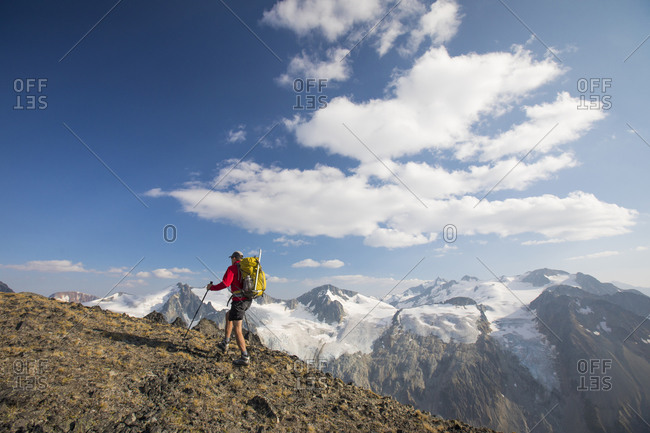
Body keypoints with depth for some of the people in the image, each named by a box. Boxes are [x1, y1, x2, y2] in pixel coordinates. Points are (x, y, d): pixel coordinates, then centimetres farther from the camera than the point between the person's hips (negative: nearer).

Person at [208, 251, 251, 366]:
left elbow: (225, 284, -17)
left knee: (237, 329, -4)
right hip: (248, 300, 8)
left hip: (239, 300, -8)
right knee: (228, 315, 29)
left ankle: (245, 357, -8)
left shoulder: (232, 268, -6)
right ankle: (225, 343, 28)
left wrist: (211, 287, 0)